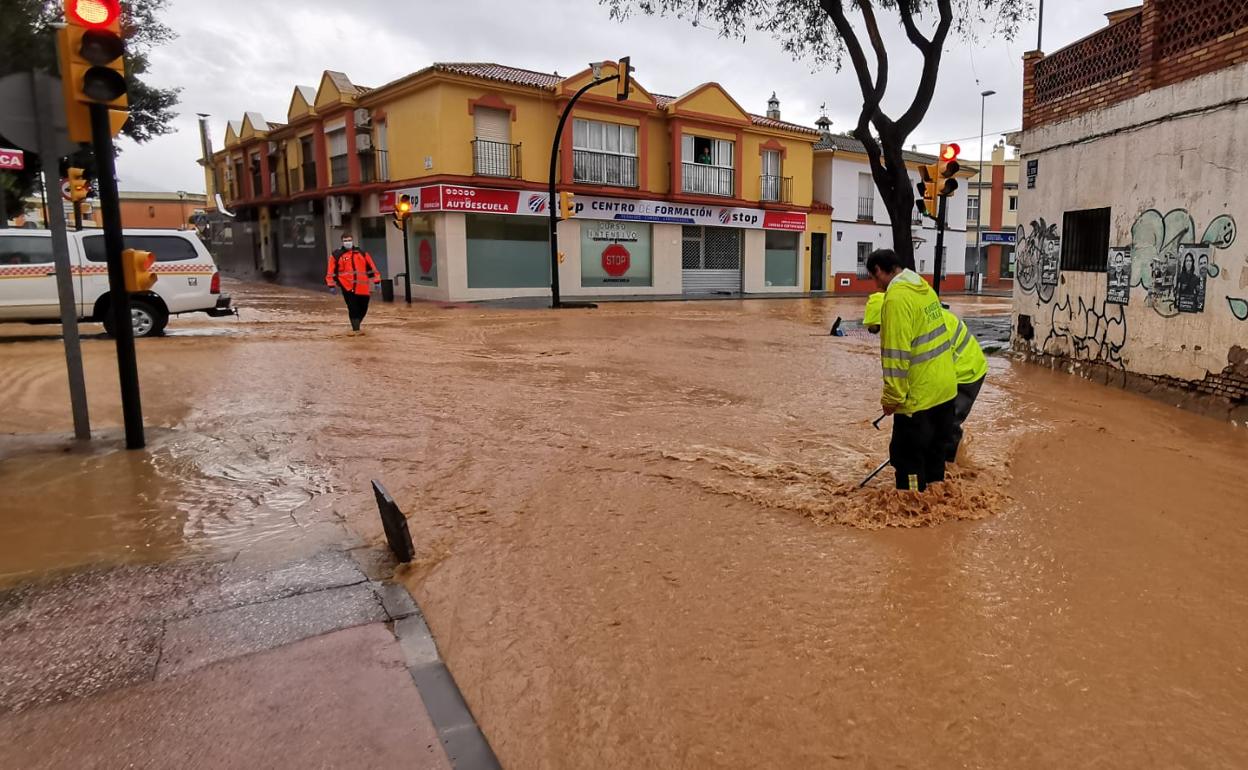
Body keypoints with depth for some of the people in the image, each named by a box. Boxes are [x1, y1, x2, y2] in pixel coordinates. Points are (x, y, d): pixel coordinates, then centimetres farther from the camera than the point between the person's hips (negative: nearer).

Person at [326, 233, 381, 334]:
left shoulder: (363, 254, 12)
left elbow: (371, 267, 12)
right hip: (347, 287, -3)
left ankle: (355, 326, 31)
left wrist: (376, 280, 6)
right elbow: (331, 271, 5)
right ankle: (356, 329, -3)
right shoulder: (337, 255, 5)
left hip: (362, 287, 3)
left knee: (363, 309, 10)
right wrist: (332, 285, 0)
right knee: (353, 309, -9)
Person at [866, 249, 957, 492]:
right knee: (934, 451, 21)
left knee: (908, 458, 2)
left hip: (919, 395, -9)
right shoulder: (924, 287, 9)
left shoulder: (896, 298, -20)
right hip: (944, 387, 9)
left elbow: (896, 354, -23)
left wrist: (891, 397, -16)